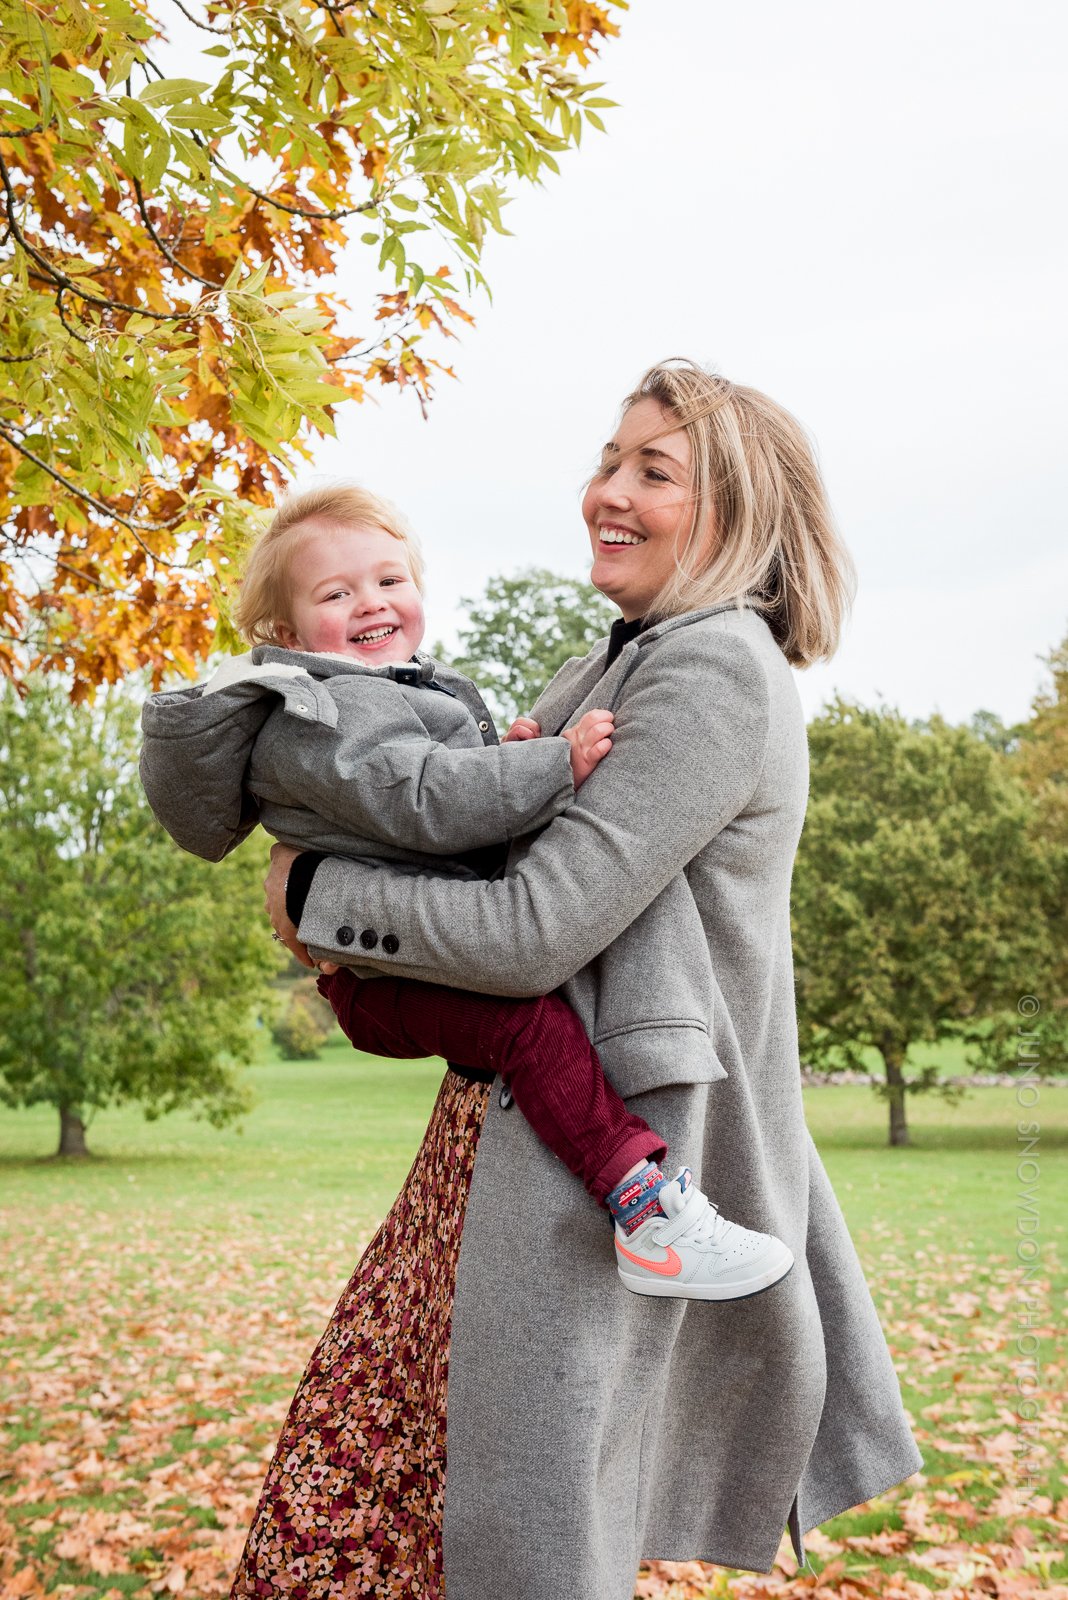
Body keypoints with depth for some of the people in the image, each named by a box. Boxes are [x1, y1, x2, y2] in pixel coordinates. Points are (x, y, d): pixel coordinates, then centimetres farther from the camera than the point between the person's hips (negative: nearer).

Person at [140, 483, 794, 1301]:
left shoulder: (393, 690, 20)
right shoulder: (326, 712, -16)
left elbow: (440, 774, 26)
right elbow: (425, 802, -29)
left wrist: (505, 758, 7)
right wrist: (555, 763, -30)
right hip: (389, 985, -11)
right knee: (531, 1019, -32)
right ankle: (650, 1215, -38)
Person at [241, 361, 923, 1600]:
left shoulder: (719, 671, -16)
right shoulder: (625, 661, 15)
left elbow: (534, 931, -21)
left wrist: (308, 891, -8)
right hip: (511, 1115, 9)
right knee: (359, 1451, 16)